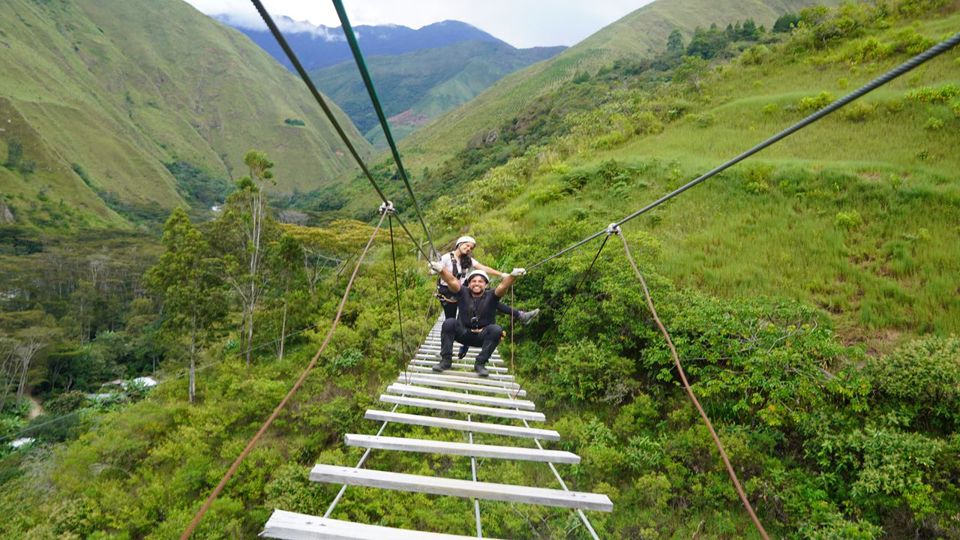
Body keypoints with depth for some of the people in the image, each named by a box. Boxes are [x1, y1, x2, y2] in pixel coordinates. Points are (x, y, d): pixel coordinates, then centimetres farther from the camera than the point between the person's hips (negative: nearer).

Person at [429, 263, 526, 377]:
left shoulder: (490, 296, -6)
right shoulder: (463, 293, -4)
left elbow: (503, 286, -24)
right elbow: (452, 281, -20)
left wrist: (513, 275, -44)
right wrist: (441, 269, -40)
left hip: (483, 337, 0)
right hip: (463, 334, 1)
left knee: (496, 329, -29)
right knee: (449, 323, -23)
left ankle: (480, 364, -16)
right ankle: (446, 360, -13)